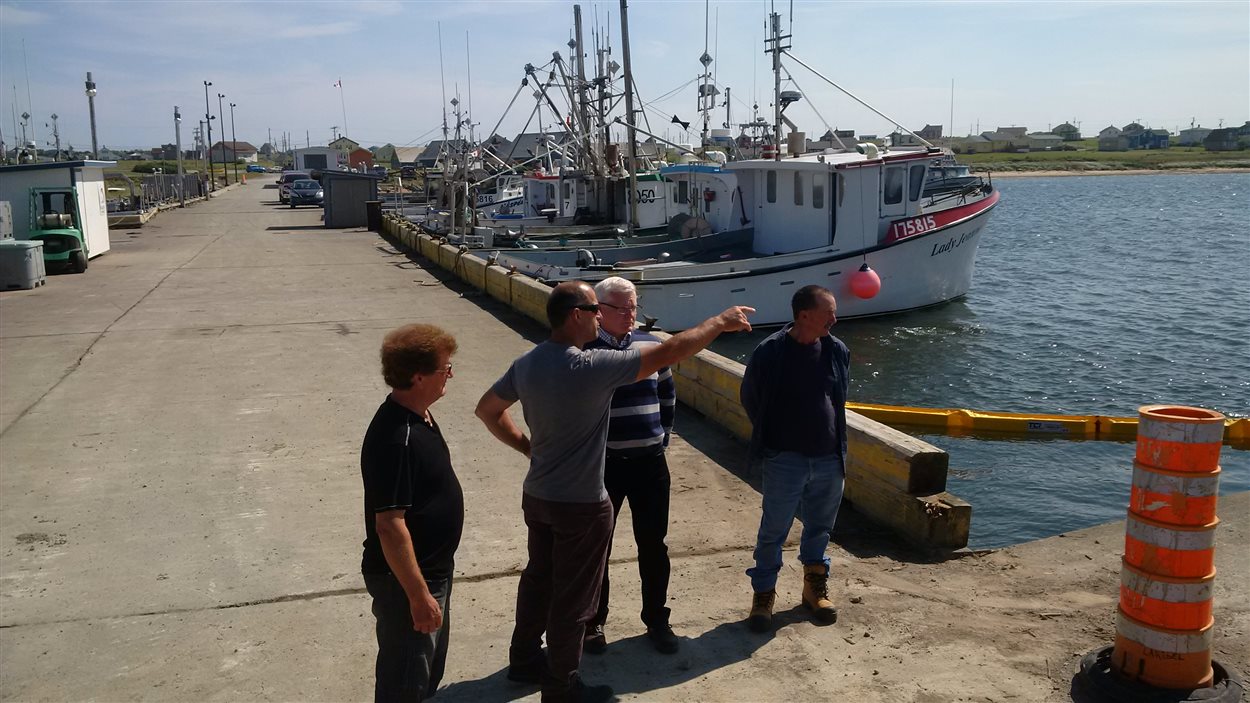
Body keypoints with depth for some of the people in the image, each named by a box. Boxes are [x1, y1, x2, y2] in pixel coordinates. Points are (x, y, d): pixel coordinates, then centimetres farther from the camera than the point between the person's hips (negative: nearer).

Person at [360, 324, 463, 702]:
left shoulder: (418, 416, 2)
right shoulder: (395, 438, -29)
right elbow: (390, 526, -29)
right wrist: (419, 595, -24)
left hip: (432, 569, 9)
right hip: (405, 579, -9)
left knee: (429, 670, 25)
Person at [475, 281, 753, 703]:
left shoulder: (526, 364, -3)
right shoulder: (590, 367, -26)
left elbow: (487, 410, 10)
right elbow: (668, 353, -23)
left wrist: (527, 447, 11)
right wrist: (719, 323, -11)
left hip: (537, 496, 8)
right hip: (580, 505, -8)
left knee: (538, 578, 24)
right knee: (573, 598, 8)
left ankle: (525, 660, 41)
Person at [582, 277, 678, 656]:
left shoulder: (650, 344, 2)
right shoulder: (584, 350, -10)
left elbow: (668, 392, 17)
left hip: (650, 462, 3)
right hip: (601, 465, -3)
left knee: (653, 546, 12)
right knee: (596, 548, 10)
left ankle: (656, 620, 29)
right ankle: (593, 623, 28)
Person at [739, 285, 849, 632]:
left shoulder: (838, 350, 1)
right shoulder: (770, 352, -14)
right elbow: (750, 398, -1)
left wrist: (835, 440, 14)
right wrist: (771, 437, 6)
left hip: (829, 458, 4)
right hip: (785, 459, -4)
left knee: (821, 526, 17)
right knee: (773, 531, 4)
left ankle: (815, 587, 36)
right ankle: (764, 594, 20)